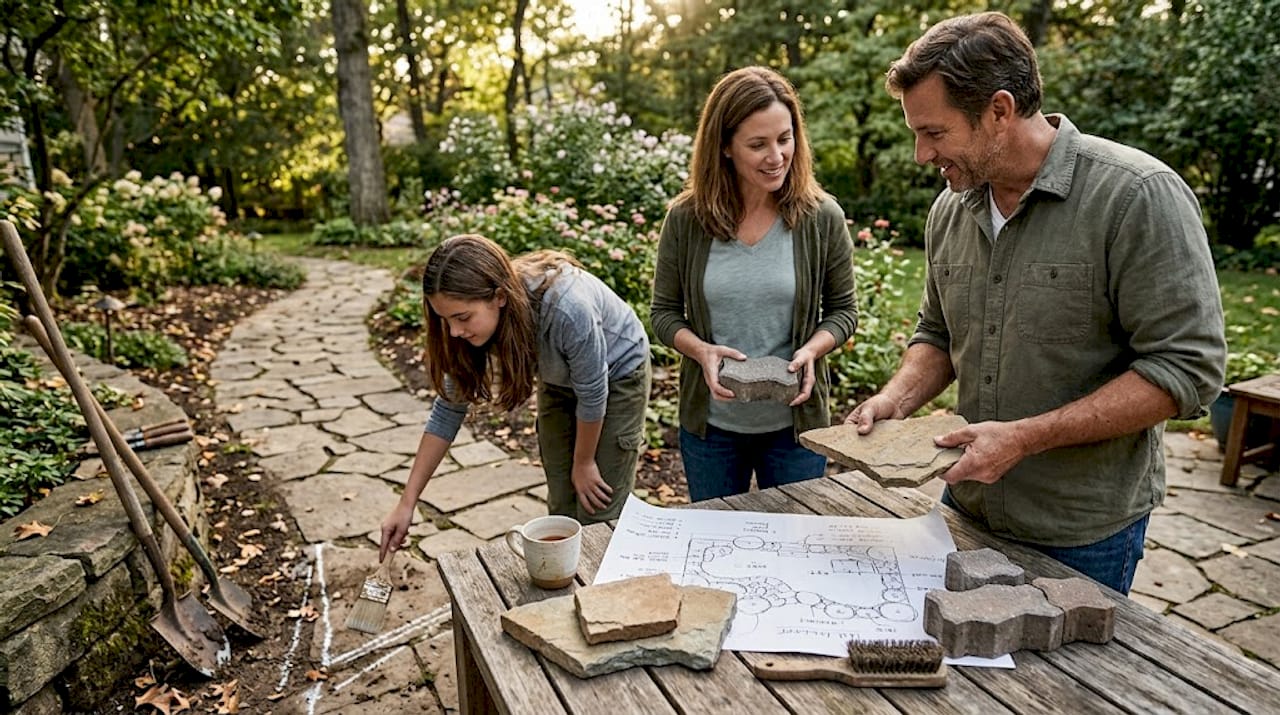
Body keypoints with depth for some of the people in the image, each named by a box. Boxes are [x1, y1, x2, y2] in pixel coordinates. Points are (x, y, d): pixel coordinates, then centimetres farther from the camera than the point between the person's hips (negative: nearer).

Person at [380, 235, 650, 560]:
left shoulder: (566, 310, -41)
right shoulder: (478, 321, -23)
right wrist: (406, 503, -12)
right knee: (562, 511, 9)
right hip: (560, 381, 5)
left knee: (598, 518, -4)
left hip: (618, 373, -5)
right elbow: (449, 408, -13)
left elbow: (593, 393, -25)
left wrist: (583, 463, -9)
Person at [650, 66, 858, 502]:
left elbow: (843, 310, 1)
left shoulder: (822, 218, -9)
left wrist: (811, 350, -19)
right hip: (709, 423, 1)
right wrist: (701, 350, -20)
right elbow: (665, 313, -1)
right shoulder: (686, 219, -9)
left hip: (795, 423, 0)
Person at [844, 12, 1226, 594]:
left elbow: (1188, 368, -20)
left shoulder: (1138, 196, -18)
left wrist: (1025, 437, -25)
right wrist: (893, 402, -6)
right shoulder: (950, 208, 1)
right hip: (968, 505, 6)